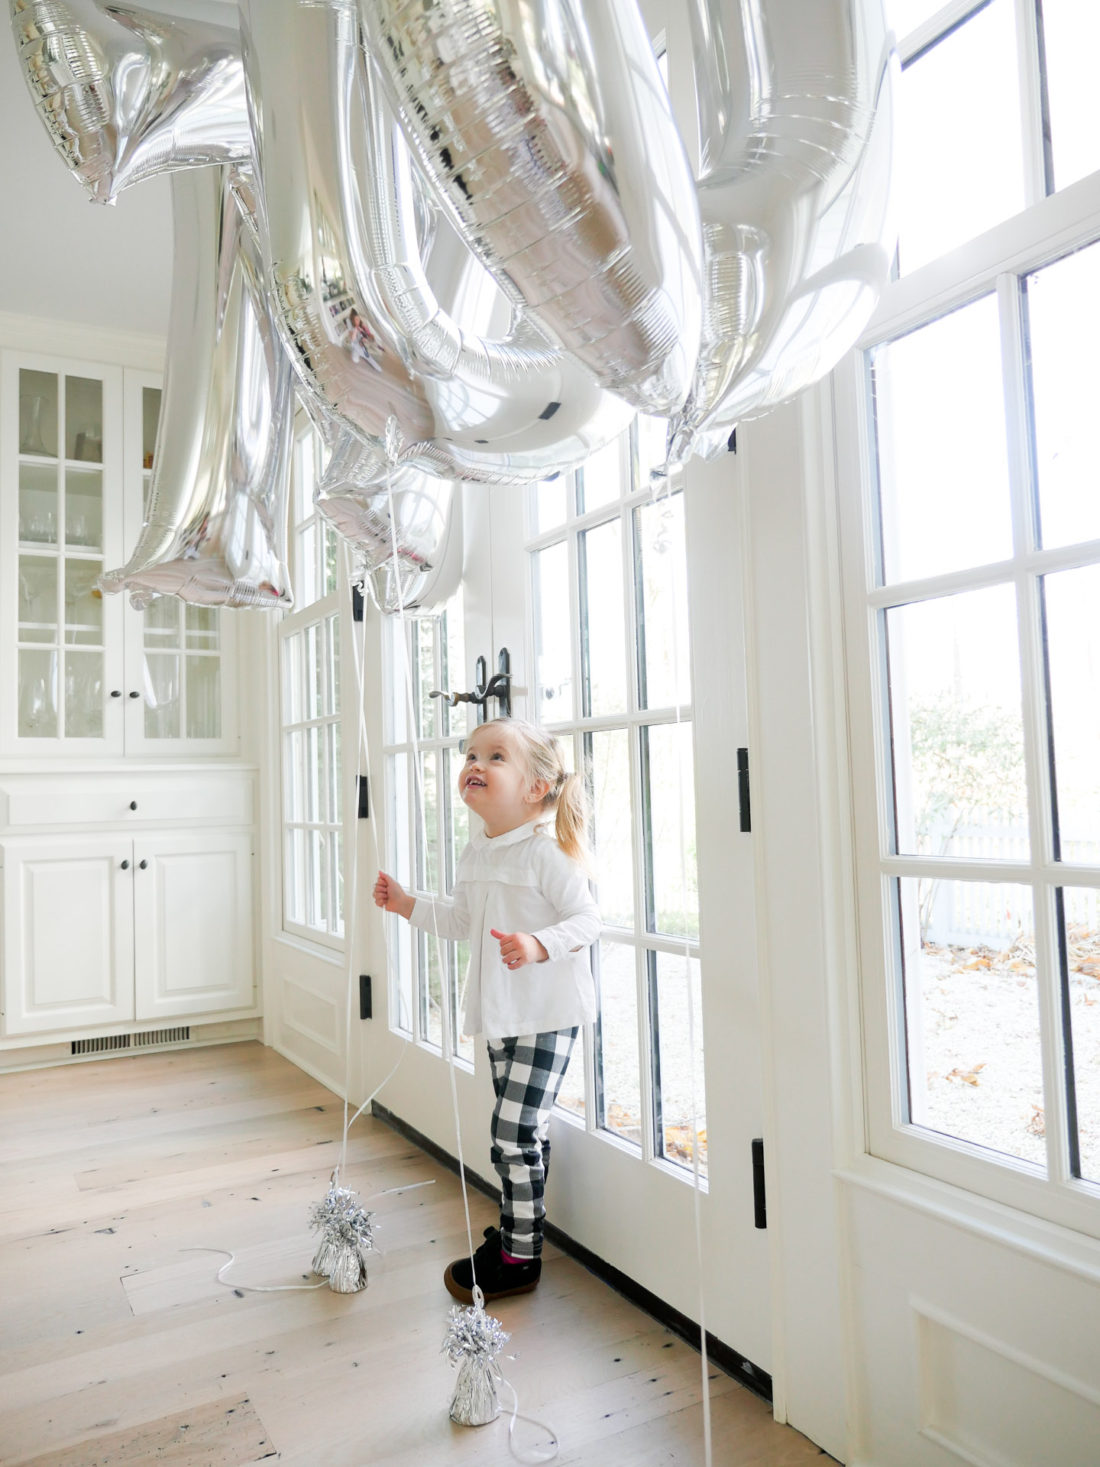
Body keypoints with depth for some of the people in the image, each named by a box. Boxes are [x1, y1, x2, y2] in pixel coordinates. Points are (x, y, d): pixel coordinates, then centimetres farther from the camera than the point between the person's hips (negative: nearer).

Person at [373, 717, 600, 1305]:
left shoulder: (546, 853, -17)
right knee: (522, 1130, 18)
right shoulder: (475, 853, 8)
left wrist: (540, 944, -33)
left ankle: (518, 1257, 10)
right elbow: (464, 922, 21)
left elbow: (587, 919, -18)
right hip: (501, 1013, 8)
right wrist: (408, 905, 15)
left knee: (513, 1131, -6)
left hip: (546, 1014, -7)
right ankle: (517, 1229, 33)